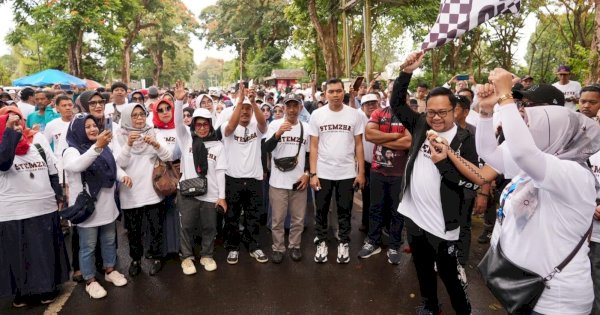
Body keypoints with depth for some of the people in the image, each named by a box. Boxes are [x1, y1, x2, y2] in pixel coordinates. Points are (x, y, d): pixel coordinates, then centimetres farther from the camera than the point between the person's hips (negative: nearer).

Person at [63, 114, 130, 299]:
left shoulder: (104, 148, 6)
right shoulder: (72, 151, -13)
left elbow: (113, 167, 19)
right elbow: (77, 166, -36)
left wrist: (123, 176, -4)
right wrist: (97, 146, -49)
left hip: (107, 205, 6)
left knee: (109, 241, 19)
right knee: (88, 246, 7)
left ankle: (110, 271, 37)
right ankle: (90, 281, 22)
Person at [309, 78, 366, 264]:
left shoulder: (354, 114, -2)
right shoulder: (317, 115, -3)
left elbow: (358, 145, 2)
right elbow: (313, 146, -2)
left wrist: (361, 172, -2)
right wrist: (313, 173, -7)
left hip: (347, 173, 0)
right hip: (322, 173, 0)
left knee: (345, 211, 12)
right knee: (321, 210, 12)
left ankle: (344, 243, 29)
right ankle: (322, 242, 29)